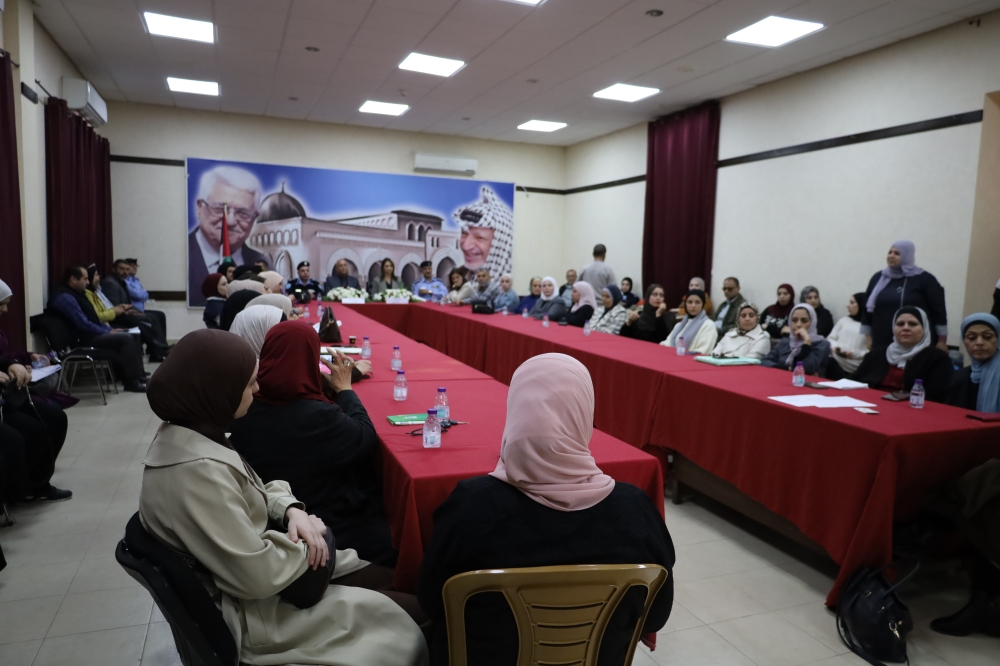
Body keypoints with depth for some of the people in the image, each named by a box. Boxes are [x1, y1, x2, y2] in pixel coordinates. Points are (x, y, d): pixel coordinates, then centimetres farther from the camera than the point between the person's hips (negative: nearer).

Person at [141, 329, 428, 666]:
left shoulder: (189, 431, -2)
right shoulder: (196, 472, -33)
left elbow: (252, 492, 11)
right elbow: (259, 576, -29)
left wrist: (292, 511, -9)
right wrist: (310, 532, -12)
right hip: (248, 613, -9)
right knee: (398, 619, -1)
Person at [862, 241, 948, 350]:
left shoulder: (924, 279, -1)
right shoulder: (878, 278, 11)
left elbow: (939, 311, -2)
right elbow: (867, 309, 14)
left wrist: (942, 341, -3)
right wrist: (869, 337, 13)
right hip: (883, 343, 4)